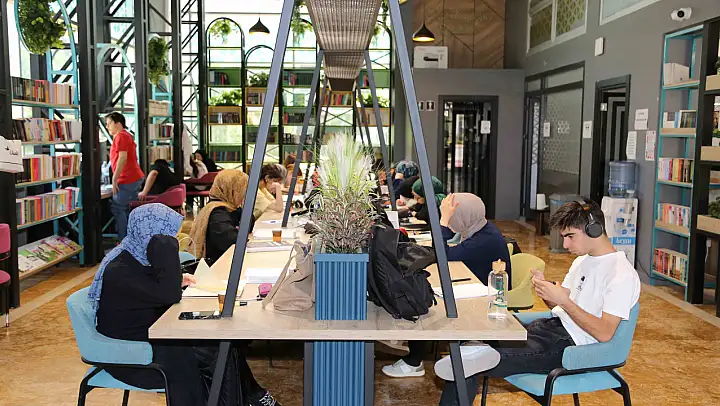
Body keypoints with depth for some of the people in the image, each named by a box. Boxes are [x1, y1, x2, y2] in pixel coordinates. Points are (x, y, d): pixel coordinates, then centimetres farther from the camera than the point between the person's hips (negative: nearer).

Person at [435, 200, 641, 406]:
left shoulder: (622, 275, -12)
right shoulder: (583, 260, 18)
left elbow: (604, 333, -19)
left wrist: (564, 300, -23)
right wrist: (545, 288, -3)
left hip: (573, 346, -8)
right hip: (551, 327, 8)